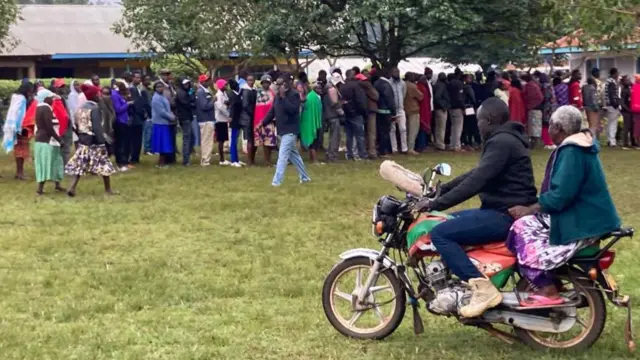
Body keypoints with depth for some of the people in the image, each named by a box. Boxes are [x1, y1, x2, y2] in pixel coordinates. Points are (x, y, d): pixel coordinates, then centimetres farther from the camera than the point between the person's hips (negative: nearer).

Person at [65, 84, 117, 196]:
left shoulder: (81, 108, 8)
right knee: (104, 165, 7)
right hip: (94, 142, -7)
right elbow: (97, 128, -21)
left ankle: (72, 188, -3)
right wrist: (102, 142, -20)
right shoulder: (95, 109, -16)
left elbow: (77, 126, 12)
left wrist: (81, 137, 19)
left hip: (83, 141, 7)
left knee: (80, 165, 8)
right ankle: (108, 190, 16)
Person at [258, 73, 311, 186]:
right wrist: (263, 123, 9)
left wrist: (284, 97, -27)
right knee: (294, 155, 17)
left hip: (290, 131, -9)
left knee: (282, 156, -12)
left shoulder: (294, 95, -13)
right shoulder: (278, 96, 12)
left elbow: (292, 110, -27)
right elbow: (272, 111, 16)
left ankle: (277, 181, -14)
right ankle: (304, 177, 28)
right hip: (282, 130, 9)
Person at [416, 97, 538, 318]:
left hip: (507, 215, -11)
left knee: (440, 234, -17)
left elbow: (476, 182, -25)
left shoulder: (501, 142, -16)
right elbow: (476, 174, 24)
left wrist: (436, 204, -22)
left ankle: (483, 289, -22)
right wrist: (441, 190, 22)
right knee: (451, 222, 23)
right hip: (503, 209, 11)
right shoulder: (504, 139, 17)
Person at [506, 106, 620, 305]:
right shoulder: (577, 146, 13)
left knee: (532, 249, -15)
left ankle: (548, 292, -5)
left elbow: (561, 195, -26)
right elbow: (562, 189, 17)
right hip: (580, 214, 11)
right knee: (522, 226, 6)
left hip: (583, 222, -11)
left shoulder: (572, 152, -21)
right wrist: (530, 208, 9)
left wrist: (528, 210, -15)